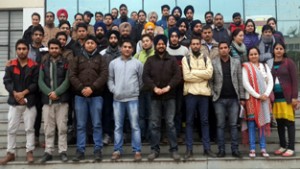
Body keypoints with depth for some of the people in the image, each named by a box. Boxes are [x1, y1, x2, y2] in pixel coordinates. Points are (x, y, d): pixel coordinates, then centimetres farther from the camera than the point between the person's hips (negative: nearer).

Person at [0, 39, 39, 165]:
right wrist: (15, 94, -15)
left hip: (29, 102, -2)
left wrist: (23, 93, -15)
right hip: (14, 102, 2)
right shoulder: (10, 65, 7)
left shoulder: (34, 66, 1)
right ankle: (10, 153, 15)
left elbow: (35, 83, -4)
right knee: (11, 129, 6)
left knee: (29, 128, 4)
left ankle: (29, 152, 12)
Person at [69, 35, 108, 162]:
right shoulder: (77, 58, 11)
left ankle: (98, 150, 9)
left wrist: (92, 88, -15)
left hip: (96, 96, -1)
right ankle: (80, 150, 12)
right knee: (81, 125, 5)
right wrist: (81, 88, -12)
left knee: (97, 124, 2)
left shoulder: (100, 59, 8)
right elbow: (71, 75, 1)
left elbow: (104, 76, -4)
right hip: (80, 95, 1)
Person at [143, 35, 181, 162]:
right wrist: (154, 87, -15)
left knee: (170, 123, 1)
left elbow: (177, 76, -2)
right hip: (155, 96, 1)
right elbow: (145, 76, 0)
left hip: (169, 96, -1)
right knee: (154, 124, 3)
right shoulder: (150, 60, 9)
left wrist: (168, 87, -15)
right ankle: (154, 149, 12)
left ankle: (174, 149, 8)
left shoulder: (172, 60, 8)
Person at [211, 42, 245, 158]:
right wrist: (213, 94, -6)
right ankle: (221, 150, 9)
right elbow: (210, 80, 3)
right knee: (220, 125, 3)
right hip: (219, 99, -1)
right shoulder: (213, 63, 4)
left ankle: (235, 149, 10)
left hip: (233, 98, 1)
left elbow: (240, 81, 6)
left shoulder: (236, 62, 9)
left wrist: (242, 97, 2)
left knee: (234, 125, 4)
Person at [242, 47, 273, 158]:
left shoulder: (265, 66, 14)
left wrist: (266, 94, -8)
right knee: (252, 124, -3)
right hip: (251, 98, -4)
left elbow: (270, 81, 7)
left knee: (263, 123, 4)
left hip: (264, 98, 4)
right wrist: (257, 95, -12)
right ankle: (252, 149, 1)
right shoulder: (246, 67, 1)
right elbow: (245, 84, -9)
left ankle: (263, 149, 9)